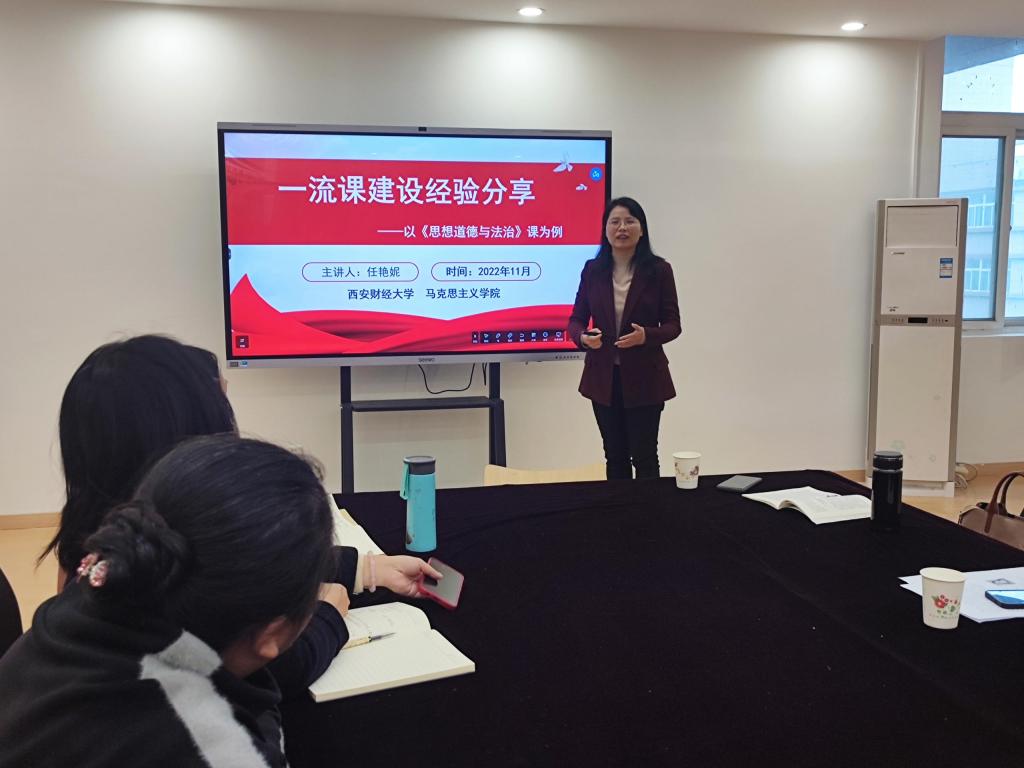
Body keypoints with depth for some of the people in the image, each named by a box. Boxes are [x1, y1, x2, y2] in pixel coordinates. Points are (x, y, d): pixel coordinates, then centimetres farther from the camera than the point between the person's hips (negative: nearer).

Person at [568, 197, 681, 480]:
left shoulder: (659, 270, -6)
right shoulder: (592, 269, 1)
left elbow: (672, 324, -5)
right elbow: (576, 319, 4)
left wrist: (646, 336, -25)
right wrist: (583, 337, -20)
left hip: (644, 378, -2)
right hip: (604, 377, 3)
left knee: (644, 457, 3)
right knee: (615, 457, 12)